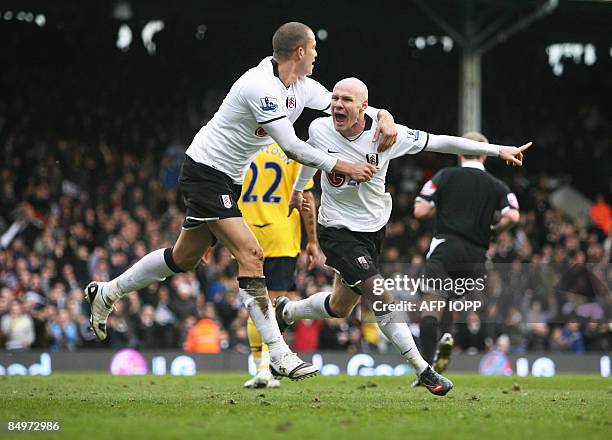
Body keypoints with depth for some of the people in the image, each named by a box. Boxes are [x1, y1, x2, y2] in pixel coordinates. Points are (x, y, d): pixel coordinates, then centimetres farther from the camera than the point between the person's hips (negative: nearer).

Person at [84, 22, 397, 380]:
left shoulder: (301, 87, 2)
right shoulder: (262, 85, -26)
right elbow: (291, 146, -29)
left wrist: (384, 116, -11)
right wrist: (345, 167, -26)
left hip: (228, 180, 10)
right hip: (206, 172, -10)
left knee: (185, 258, 19)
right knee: (251, 254, -18)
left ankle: (107, 293, 37)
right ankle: (279, 354, -20)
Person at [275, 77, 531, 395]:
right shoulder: (319, 130, -15)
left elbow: (440, 142, -10)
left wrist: (498, 150, -9)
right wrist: (297, 189, 28)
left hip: (374, 228, 3)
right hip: (338, 230, -3)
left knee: (340, 307, 15)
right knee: (379, 295, -20)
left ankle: (286, 311, 45)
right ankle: (422, 370, -15)